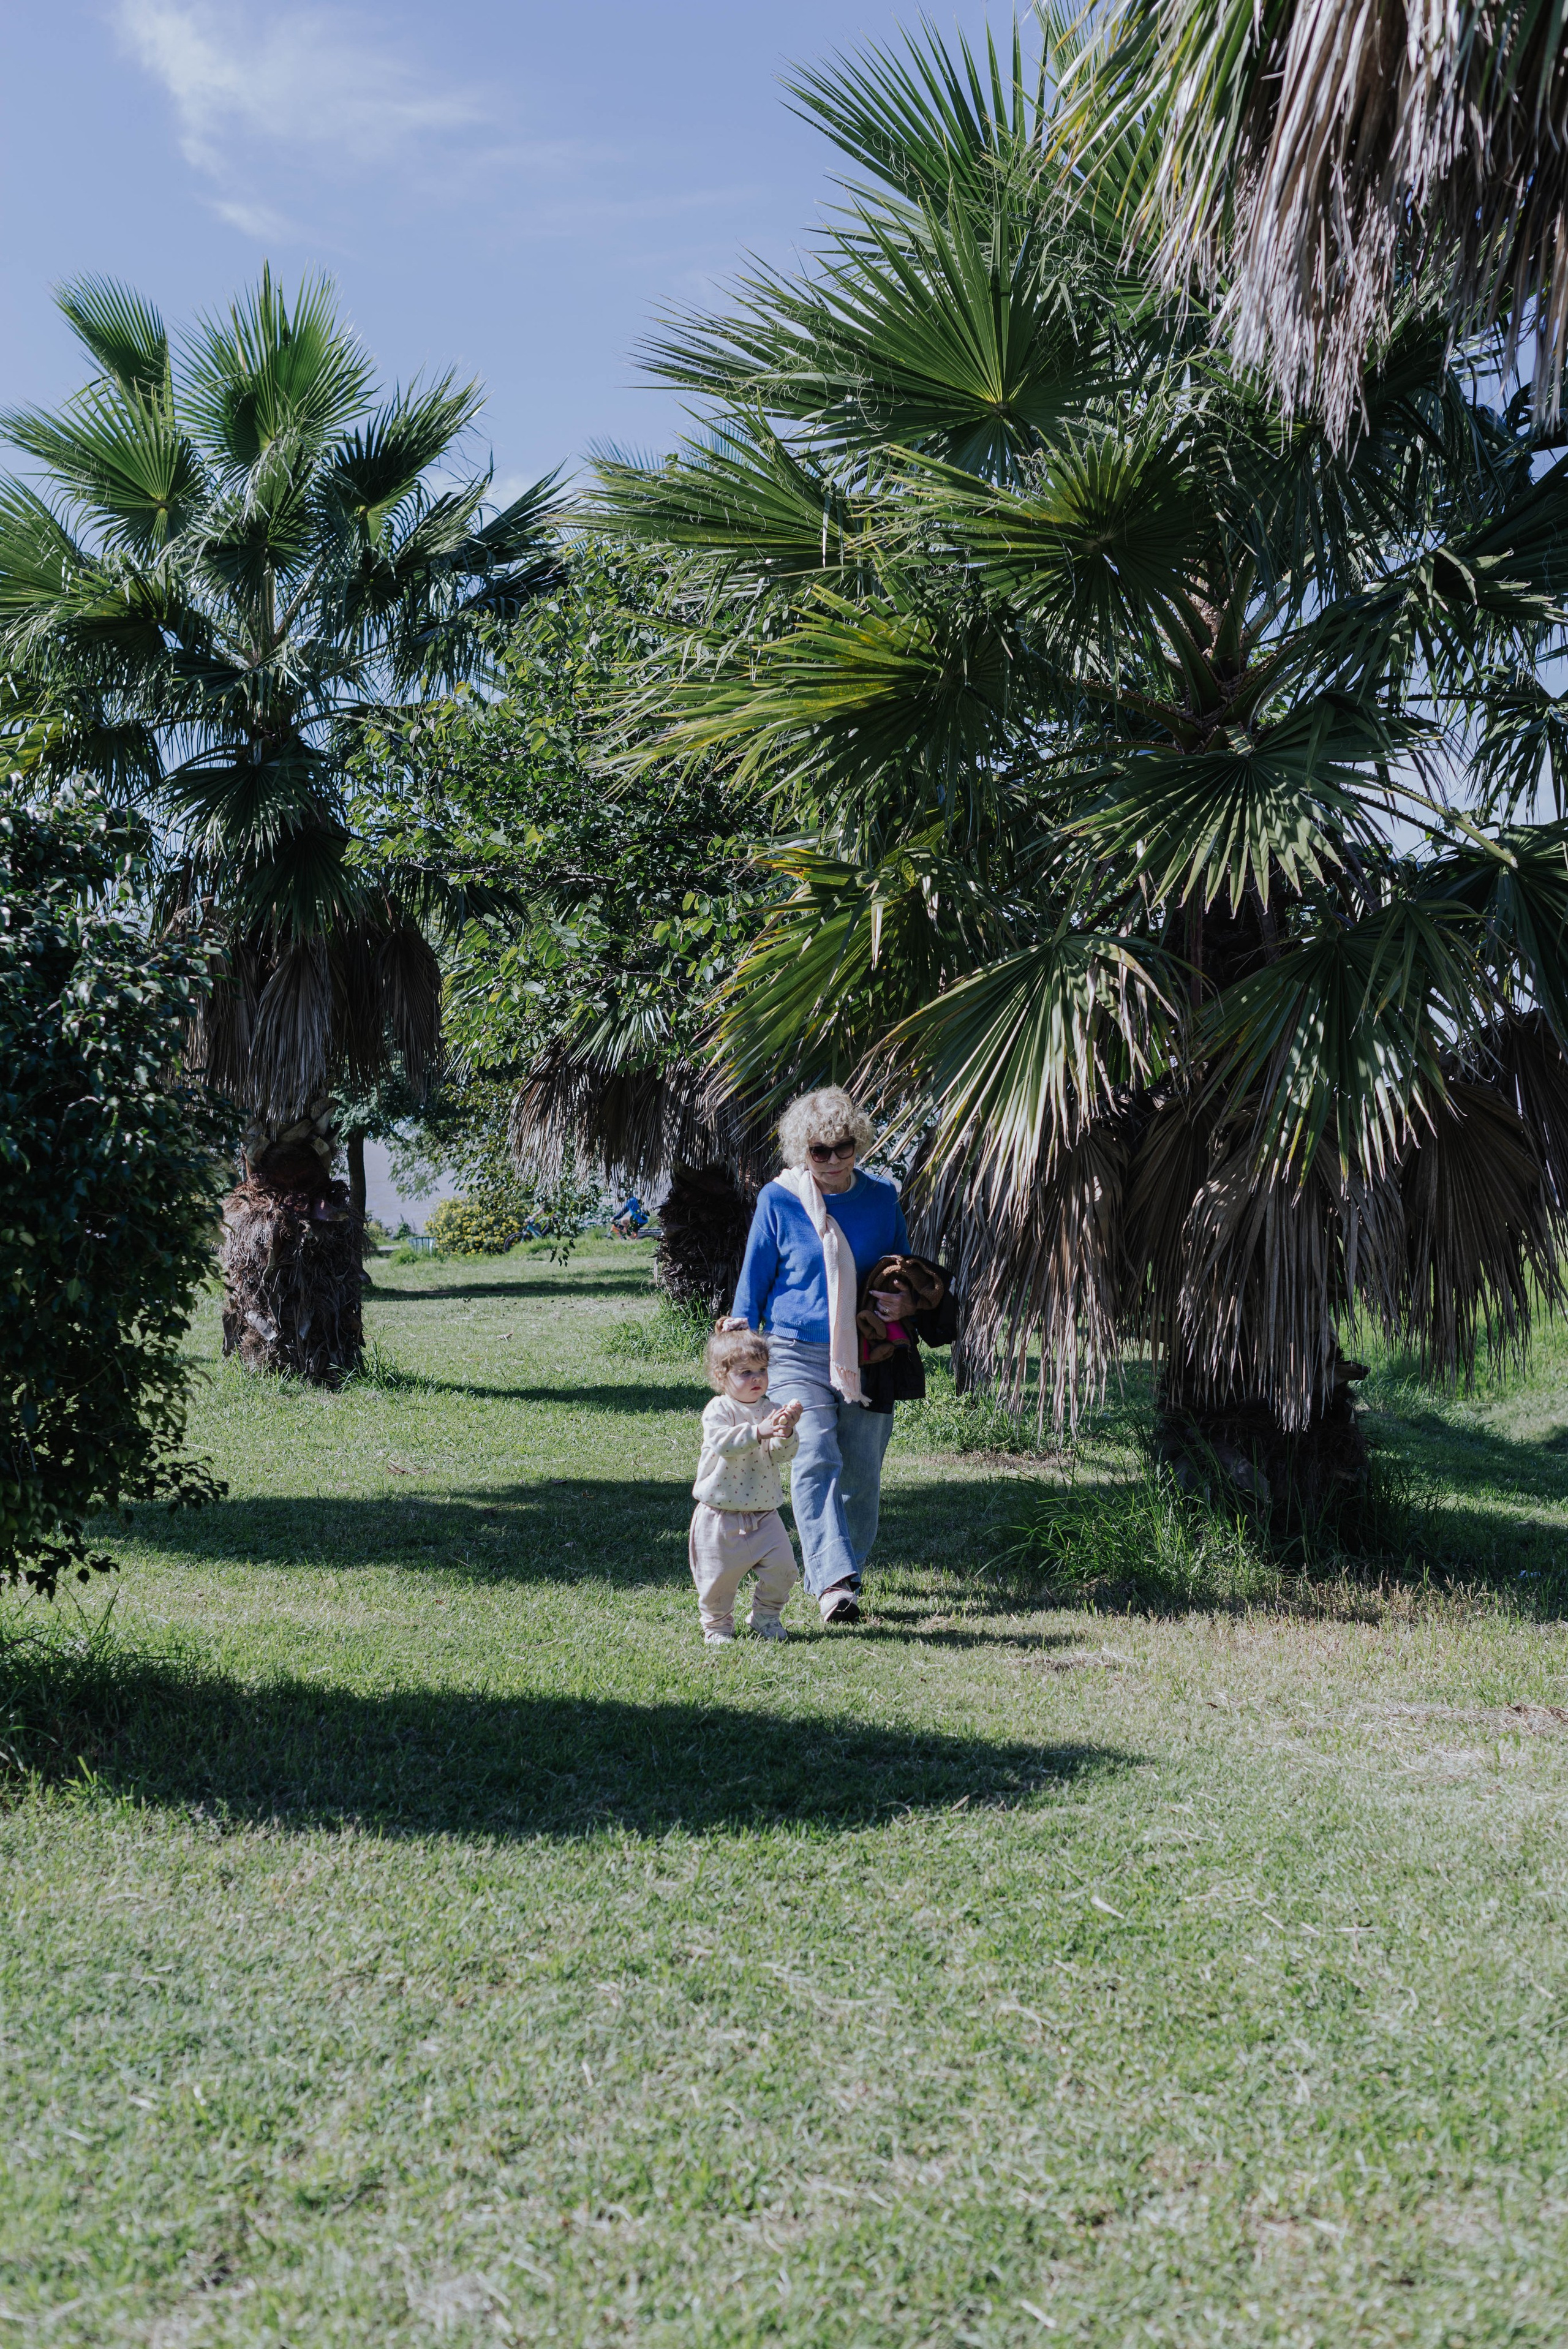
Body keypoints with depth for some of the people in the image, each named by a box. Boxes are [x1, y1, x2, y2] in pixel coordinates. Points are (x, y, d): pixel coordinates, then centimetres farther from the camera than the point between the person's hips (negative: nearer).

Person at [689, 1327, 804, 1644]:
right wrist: (758, 1431, -38)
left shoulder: (772, 1410, 3)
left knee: (782, 1567, -4)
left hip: (764, 1513, 3)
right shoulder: (718, 1410, -8)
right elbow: (723, 1442, -26)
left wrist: (786, 1433, -29)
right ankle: (716, 1624, 28)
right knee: (719, 1575, 3)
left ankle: (766, 1615, 21)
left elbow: (784, 1454, -7)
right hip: (720, 1514, -3)